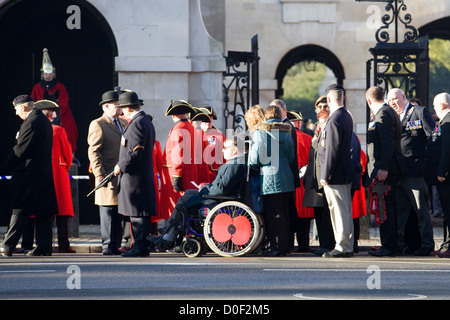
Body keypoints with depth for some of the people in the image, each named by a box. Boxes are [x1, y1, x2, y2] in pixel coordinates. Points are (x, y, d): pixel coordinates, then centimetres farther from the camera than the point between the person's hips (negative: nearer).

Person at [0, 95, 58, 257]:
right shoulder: (45, 121, 15)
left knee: (19, 212, -7)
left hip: (28, 173, -9)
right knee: (43, 213, 7)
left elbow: (21, 150, -16)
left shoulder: (31, 123, -15)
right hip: (44, 174, 9)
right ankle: (44, 246, 7)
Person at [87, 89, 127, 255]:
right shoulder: (97, 125, -4)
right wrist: (99, 174, -18)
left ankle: (115, 245, 11)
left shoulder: (123, 123, 18)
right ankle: (107, 245, -1)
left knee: (119, 212, 7)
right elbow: (93, 151, -10)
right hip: (108, 176, -7)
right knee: (107, 211, -5)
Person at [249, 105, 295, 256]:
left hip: (268, 178, -5)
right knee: (284, 213, 10)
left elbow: (255, 158, -9)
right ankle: (285, 245, 13)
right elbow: (291, 157, 12)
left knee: (273, 214, -4)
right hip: (285, 178, 5)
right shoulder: (285, 132, 6)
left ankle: (277, 246, -7)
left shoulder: (260, 132, -7)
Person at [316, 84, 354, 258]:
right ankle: (347, 246, 19)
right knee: (345, 211, 13)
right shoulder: (347, 116, 11)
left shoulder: (334, 120, -19)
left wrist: (325, 175, -17)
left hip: (335, 174, -10)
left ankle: (342, 248, -2)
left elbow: (332, 150, -20)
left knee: (339, 210, -5)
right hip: (345, 173, 10)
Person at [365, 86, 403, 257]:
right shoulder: (388, 112, 19)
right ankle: (391, 245, 15)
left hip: (385, 171, -10)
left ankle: (388, 246, -7)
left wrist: (383, 168, -24)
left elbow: (388, 143, -21)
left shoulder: (383, 114, -13)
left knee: (385, 208, -8)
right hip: (385, 169, 10)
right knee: (388, 208, 12)